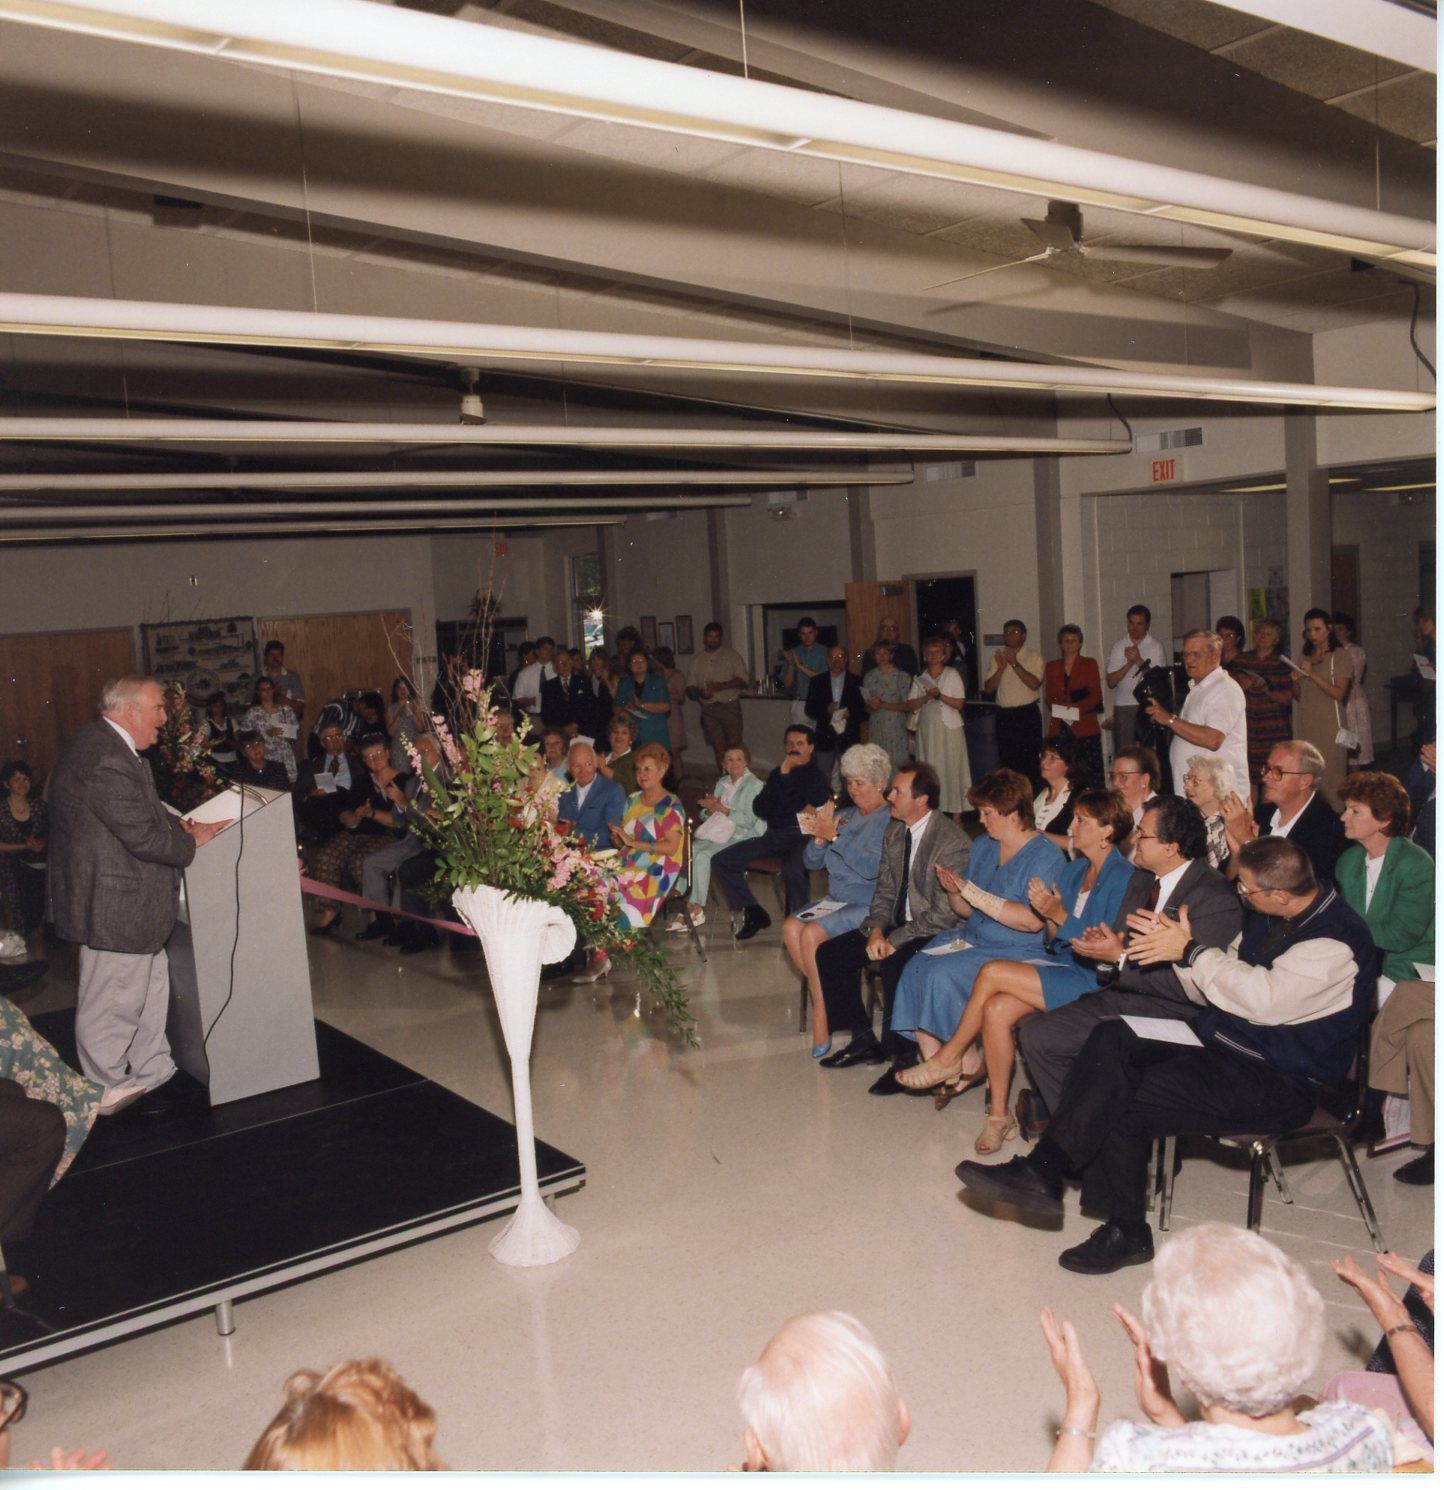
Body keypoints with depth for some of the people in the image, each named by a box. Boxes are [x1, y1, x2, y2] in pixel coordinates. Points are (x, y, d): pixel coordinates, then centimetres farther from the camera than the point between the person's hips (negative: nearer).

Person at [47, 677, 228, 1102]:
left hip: (127, 902, 11)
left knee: (151, 988, 20)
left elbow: (140, 811, 18)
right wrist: (192, 841, -9)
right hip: (114, 906, -11)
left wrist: (179, 824, 3)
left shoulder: (106, 745, 9)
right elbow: (144, 837, -25)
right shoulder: (107, 762, -26)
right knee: (112, 1004, 5)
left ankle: (153, 1075, 33)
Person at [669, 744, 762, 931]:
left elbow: (749, 820, -13)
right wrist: (710, 808, -4)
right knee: (689, 850, -22)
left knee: (703, 855, -28)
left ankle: (696, 908, -18)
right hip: (718, 831, 6)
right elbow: (707, 815, 20)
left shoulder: (754, 785, -3)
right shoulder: (722, 783, 19)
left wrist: (721, 809, -13)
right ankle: (690, 908, -22)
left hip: (742, 837, -6)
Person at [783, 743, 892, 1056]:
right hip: (836, 899, 7)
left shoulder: (890, 820, -6)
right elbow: (812, 862, 15)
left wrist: (833, 836, -19)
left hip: (868, 905, -7)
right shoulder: (845, 816, 15)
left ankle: (822, 1018, -15)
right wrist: (819, 838, -6)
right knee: (790, 927, -19)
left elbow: (871, 867, -20)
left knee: (812, 934, -27)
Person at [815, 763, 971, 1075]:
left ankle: (900, 1055, -15)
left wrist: (895, 940, -20)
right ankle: (864, 1041, 6)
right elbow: (885, 889, 11)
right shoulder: (894, 833, 7)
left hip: (935, 933, -8)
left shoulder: (952, 841, -19)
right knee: (828, 954, -3)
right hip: (896, 926, 8)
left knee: (894, 965, -35)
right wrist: (876, 930, -8)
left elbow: (946, 913, -21)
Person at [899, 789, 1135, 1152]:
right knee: (996, 1009, -20)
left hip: (1093, 979, -7)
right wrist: (1049, 917, -7)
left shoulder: (1121, 877, -10)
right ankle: (998, 1115, -9)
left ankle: (950, 1057, -1)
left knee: (992, 972, -21)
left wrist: (1061, 916, -16)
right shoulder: (1076, 870, 15)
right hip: (1062, 965, 7)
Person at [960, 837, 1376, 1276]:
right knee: (1113, 1040, -13)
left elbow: (1264, 999, -28)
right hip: (1224, 1047, 9)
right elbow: (1214, 990, 16)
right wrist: (1177, 947, -4)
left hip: (1277, 1083, -9)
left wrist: (1191, 952, -18)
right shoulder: (1268, 919, 12)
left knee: (1122, 1097, -25)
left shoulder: (1336, 942, -16)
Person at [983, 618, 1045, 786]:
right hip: (1004, 715, 4)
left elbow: (1034, 683, -17)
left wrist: (1014, 663, -16)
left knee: (1029, 763, -3)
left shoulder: (1033, 657, -1)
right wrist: (1001, 667, -9)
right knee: (1006, 763, 9)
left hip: (1027, 714, -4)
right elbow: (988, 688, 4)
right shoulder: (998, 657, 11)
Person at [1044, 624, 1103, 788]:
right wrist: (1063, 707, -8)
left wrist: (1077, 707, -14)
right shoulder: (1052, 667, 17)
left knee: (1091, 774, -10)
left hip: (1085, 727, -2)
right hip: (1059, 728, 2)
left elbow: (1096, 695, 3)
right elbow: (1048, 697, 12)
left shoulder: (1090, 664, 11)